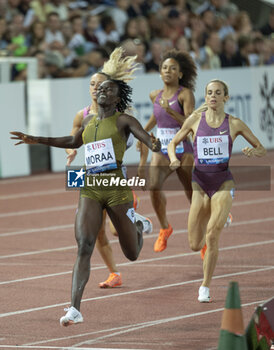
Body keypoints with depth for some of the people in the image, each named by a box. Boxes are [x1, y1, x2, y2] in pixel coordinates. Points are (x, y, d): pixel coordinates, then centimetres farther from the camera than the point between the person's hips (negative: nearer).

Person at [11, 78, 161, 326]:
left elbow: (150, 140, -12)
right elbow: (74, 142, 35)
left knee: (132, 255, 9)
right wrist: (37, 140, 33)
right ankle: (75, 309, -21)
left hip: (117, 187, -3)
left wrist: (155, 145, -38)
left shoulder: (124, 120, -1)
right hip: (90, 188, 3)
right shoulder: (89, 121, 15)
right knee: (84, 247, -16)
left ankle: (137, 223, 44)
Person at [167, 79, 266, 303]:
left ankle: (205, 287, -7)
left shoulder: (234, 124, 1)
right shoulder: (195, 120, 3)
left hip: (223, 183, -2)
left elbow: (262, 149, 9)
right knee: (195, 245, 0)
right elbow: (173, 143, 14)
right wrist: (173, 159, -7)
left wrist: (253, 152, -14)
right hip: (200, 183, 2)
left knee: (212, 235, -21)